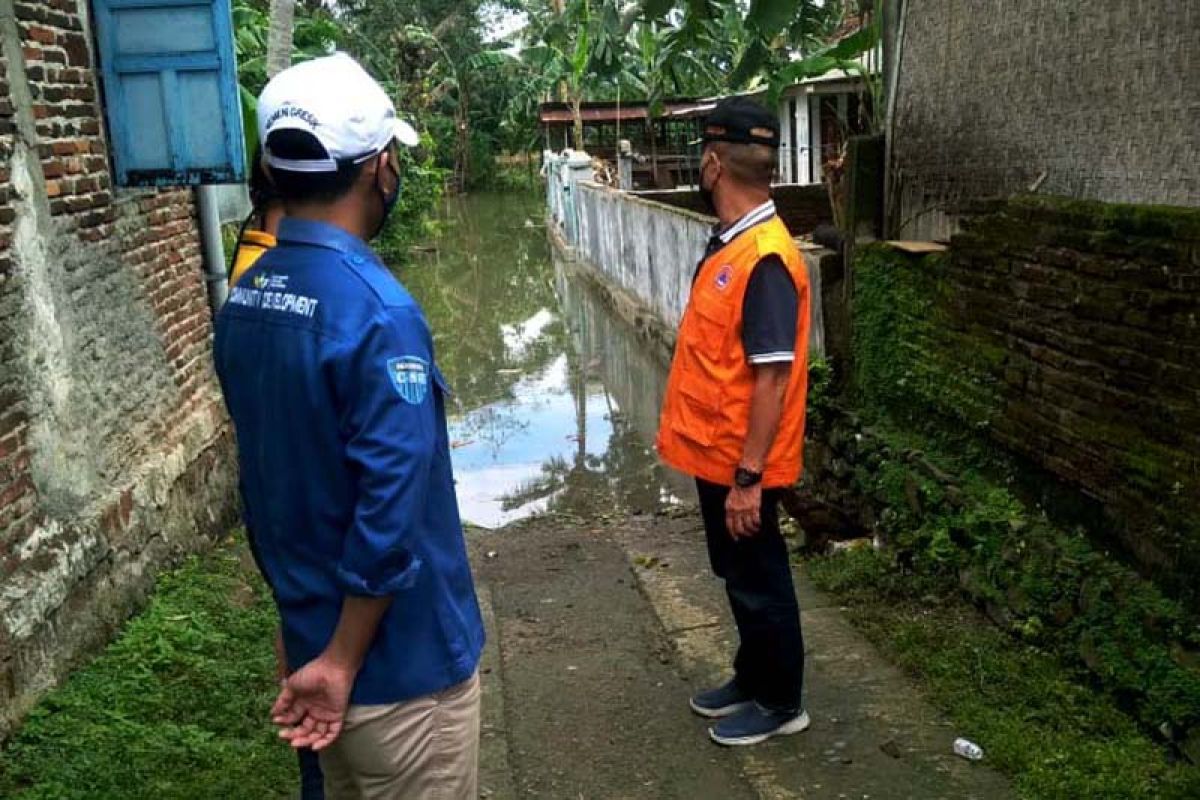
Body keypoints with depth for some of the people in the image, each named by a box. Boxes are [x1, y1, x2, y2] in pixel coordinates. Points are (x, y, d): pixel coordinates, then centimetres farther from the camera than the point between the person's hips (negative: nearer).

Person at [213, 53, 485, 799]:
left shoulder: (244, 302, 1)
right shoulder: (378, 310, -24)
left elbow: (266, 473, 9)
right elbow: (392, 508, -26)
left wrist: (302, 613, 18)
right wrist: (343, 662, -14)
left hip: (309, 634, 8)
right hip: (398, 657, -8)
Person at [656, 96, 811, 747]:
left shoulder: (765, 259, -24)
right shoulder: (730, 242, 7)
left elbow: (772, 378, -25)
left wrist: (748, 477, -23)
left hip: (741, 463, -9)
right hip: (717, 453, 9)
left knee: (760, 582, 9)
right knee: (739, 577, 22)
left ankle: (780, 703, 28)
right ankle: (751, 680, 40)